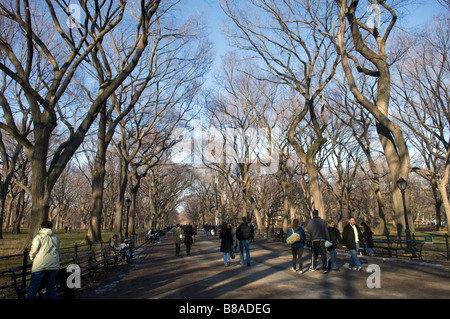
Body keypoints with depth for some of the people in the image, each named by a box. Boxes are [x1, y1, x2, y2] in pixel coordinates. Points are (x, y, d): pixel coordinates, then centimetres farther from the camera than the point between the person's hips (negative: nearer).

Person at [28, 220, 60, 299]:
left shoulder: (38, 236, 1)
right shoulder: (56, 237, 15)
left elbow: (34, 249, -8)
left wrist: (31, 257, 10)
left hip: (40, 265, -4)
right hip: (54, 265, 4)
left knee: (33, 287, 4)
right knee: (51, 286, 14)